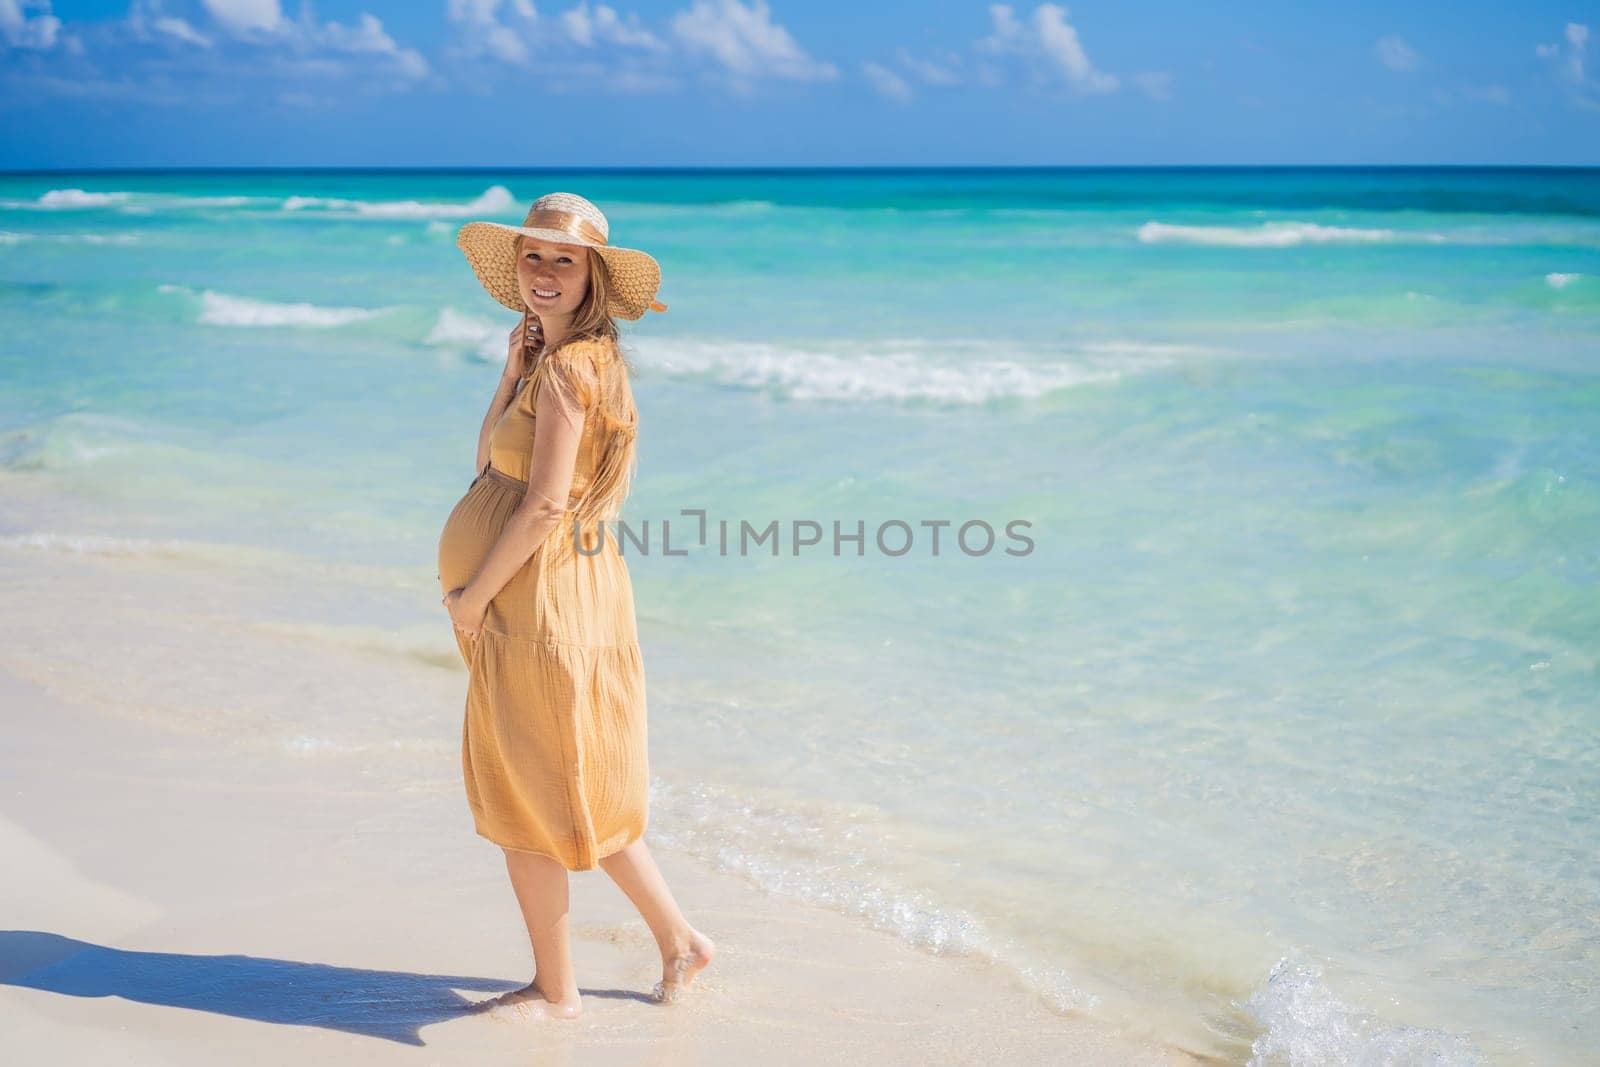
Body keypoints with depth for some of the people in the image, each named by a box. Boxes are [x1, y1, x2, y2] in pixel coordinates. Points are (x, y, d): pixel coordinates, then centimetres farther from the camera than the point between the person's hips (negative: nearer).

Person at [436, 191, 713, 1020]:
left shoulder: (569, 368, -17)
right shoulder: (551, 361, 13)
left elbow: (545, 504, -22)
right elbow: (490, 462, 13)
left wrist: (472, 597, -13)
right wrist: (511, 371, 4)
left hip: (539, 602, -10)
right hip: (547, 599, 10)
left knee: (524, 803, 3)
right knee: (579, 793, 19)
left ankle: (555, 991, 18)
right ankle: (678, 941, 29)